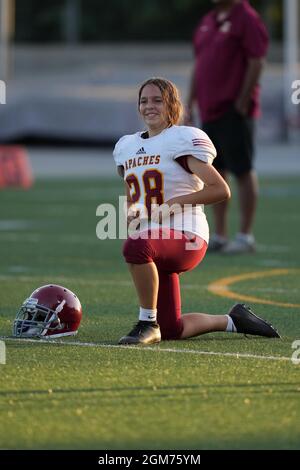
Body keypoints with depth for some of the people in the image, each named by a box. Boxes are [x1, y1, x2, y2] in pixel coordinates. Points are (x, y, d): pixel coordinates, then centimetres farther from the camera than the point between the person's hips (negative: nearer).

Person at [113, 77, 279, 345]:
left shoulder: (182, 140, -5)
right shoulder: (127, 146, 17)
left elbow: (221, 190, -12)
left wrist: (174, 203, -17)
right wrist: (131, 213, 6)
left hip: (186, 236, -8)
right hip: (155, 247, 8)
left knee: (136, 245, -40)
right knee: (172, 330, 6)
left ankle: (147, 323, -24)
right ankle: (232, 321, 30)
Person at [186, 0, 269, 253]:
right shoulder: (207, 22, 16)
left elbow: (257, 63, -14)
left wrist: (242, 103, -17)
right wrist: (190, 105, 16)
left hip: (234, 112, -8)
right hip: (209, 110, 8)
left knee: (243, 171, -4)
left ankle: (246, 236, -1)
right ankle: (220, 236, 14)